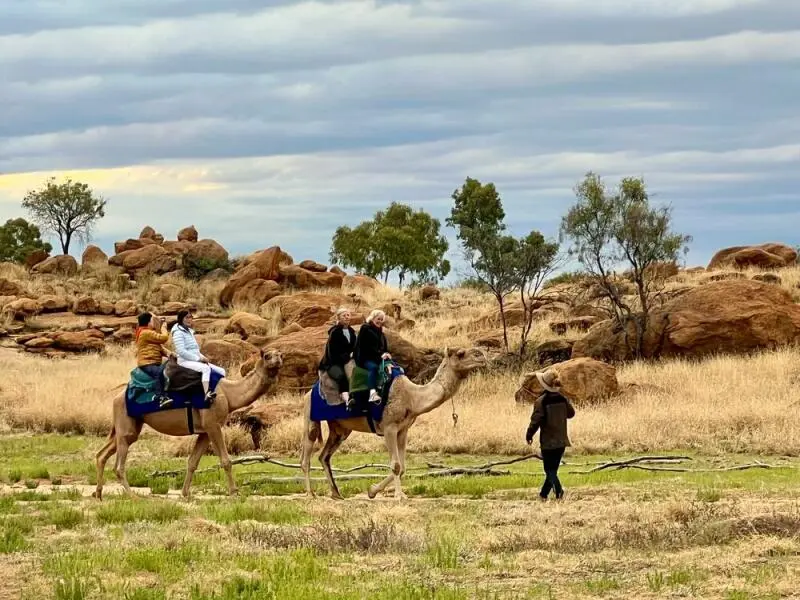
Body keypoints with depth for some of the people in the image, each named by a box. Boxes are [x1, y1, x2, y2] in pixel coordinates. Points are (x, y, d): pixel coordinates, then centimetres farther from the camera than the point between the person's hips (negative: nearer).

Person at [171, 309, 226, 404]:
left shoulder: (190, 331, 21)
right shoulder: (178, 332, -7)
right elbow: (181, 351, -17)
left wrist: (203, 358, 3)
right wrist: (199, 358, -17)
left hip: (195, 360, 9)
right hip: (185, 361, -9)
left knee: (222, 371, -4)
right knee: (206, 368, -36)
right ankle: (207, 395, -46)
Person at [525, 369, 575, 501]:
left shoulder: (541, 401, -16)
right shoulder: (563, 399, -2)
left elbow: (535, 421, -15)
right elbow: (571, 413, 13)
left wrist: (529, 435, 0)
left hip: (548, 441, -5)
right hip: (561, 440, 5)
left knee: (550, 470, 0)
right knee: (553, 468, 16)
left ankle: (559, 490, -20)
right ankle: (544, 494, 26)